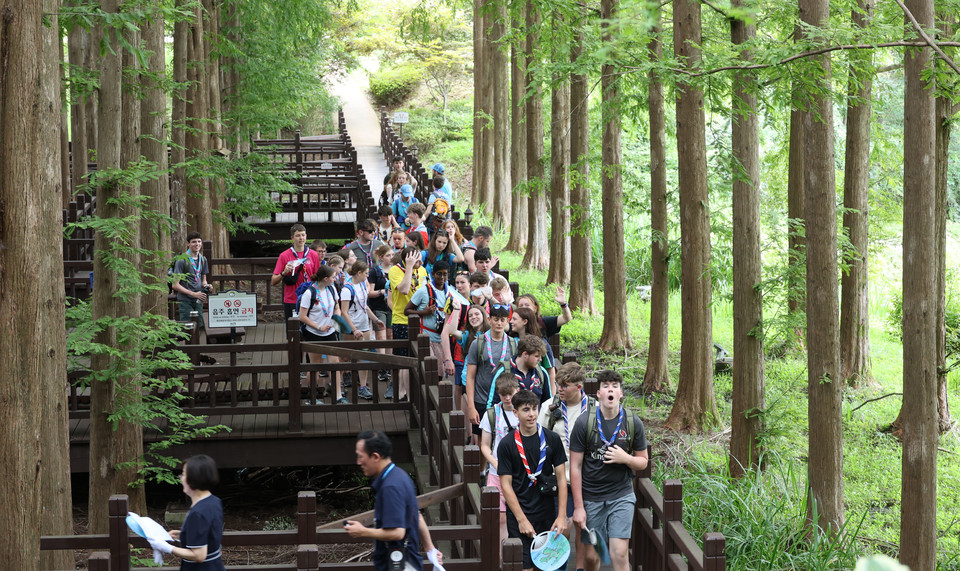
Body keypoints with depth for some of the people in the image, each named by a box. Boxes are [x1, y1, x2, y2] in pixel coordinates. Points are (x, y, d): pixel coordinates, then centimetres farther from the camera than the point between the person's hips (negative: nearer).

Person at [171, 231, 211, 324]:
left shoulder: (203, 259, 12)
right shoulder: (182, 260, -9)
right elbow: (175, 285, -11)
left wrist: (206, 286, 0)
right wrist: (194, 294, -16)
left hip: (198, 301, 6)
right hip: (185, 301, -6)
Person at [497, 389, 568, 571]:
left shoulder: (552, 439, 4)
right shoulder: (507, 444, -2)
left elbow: (561, 478, 5)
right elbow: (506, 485, -3)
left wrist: (562, 516, -3)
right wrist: (522, 520, -10)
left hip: (547, 515, 2)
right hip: (519, 516, -2)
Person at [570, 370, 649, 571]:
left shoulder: (633, 423, -3)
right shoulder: (584, 422, -8)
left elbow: (643, 462, 8)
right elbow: (575, 467, -5)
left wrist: (626, 458, -15)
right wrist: (578, 507, -7)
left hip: (621, 496, 0)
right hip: (591, 498, 0)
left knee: (619, 554, -9)